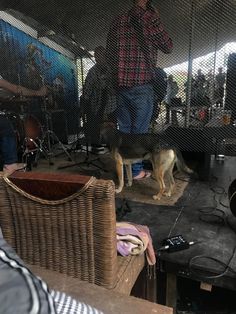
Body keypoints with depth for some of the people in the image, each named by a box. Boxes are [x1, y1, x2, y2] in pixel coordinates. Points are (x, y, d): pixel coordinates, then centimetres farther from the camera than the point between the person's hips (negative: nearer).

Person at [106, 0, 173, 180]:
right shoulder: (150, 18, -2)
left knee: (124, 130, 10)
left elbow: (109, 55, 15)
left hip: (121, 85, 5)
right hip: (142, 85, -4)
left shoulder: (117, 22, 11)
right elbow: (168, 47, 8)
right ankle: (136, 170, 10)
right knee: (139, 131, 2)